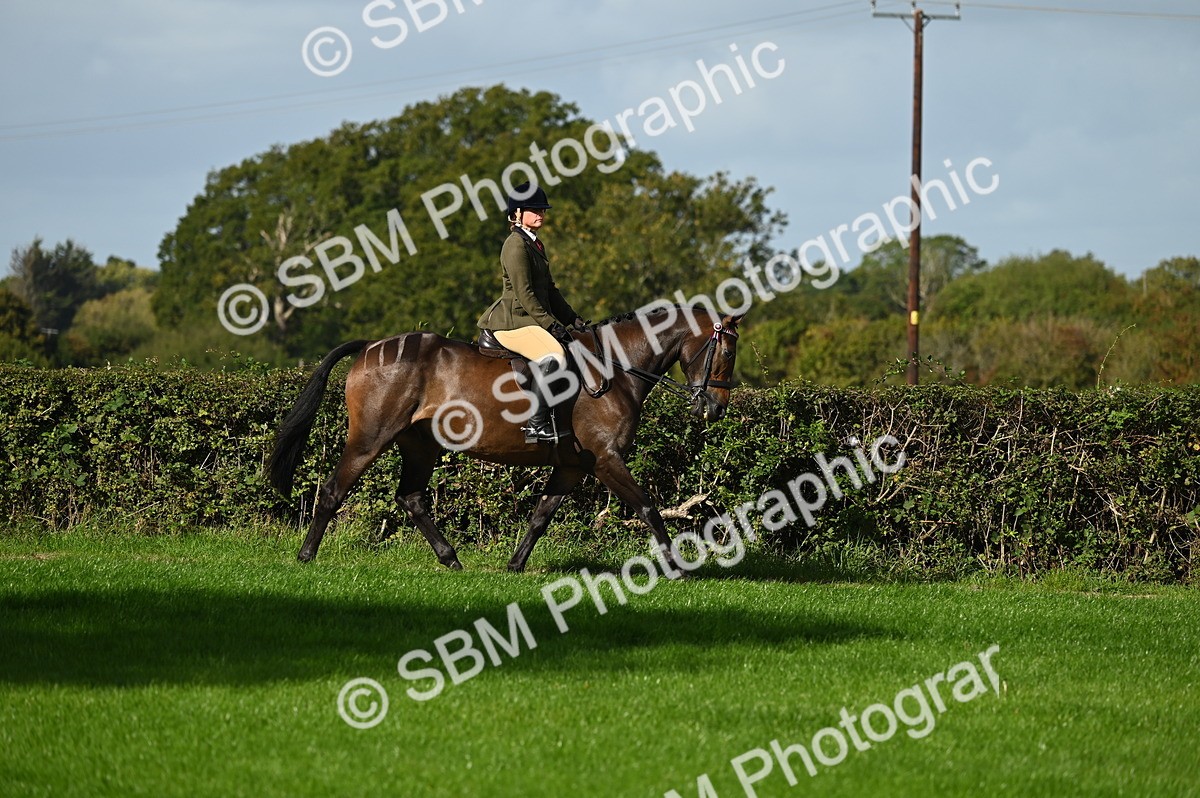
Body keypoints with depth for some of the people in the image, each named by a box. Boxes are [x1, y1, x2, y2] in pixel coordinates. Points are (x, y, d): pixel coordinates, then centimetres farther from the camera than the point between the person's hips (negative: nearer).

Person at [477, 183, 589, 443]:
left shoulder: (536, 245, 21)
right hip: (514, 321, -11)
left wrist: (572, 318, 14)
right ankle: (536, 424, -34)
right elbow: (524, 293, -17)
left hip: (532, 321, 11)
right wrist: (550, 324, -20)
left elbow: (549, 289, 25)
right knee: (554, 356, -32)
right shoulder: (516, 244, -11)